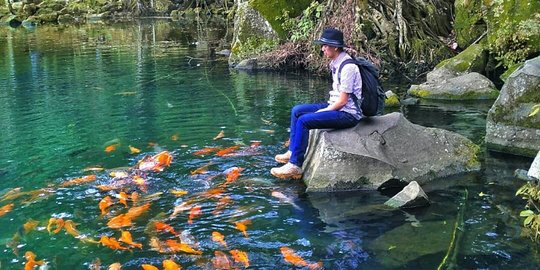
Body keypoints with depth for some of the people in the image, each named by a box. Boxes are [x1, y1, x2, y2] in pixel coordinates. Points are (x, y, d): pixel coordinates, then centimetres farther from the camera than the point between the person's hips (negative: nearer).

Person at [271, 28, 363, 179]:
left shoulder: (348, 67, -21)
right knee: (297, 111, 8)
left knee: (304, 120, -24)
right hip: (336, 106, 10)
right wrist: (326, 107, 4)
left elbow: (342, 101, -21)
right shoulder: (336, 63, 9)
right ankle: (292, 152, 10)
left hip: (348, 113, -10)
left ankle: (295, 165, -19)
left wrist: (322, 111, -13)